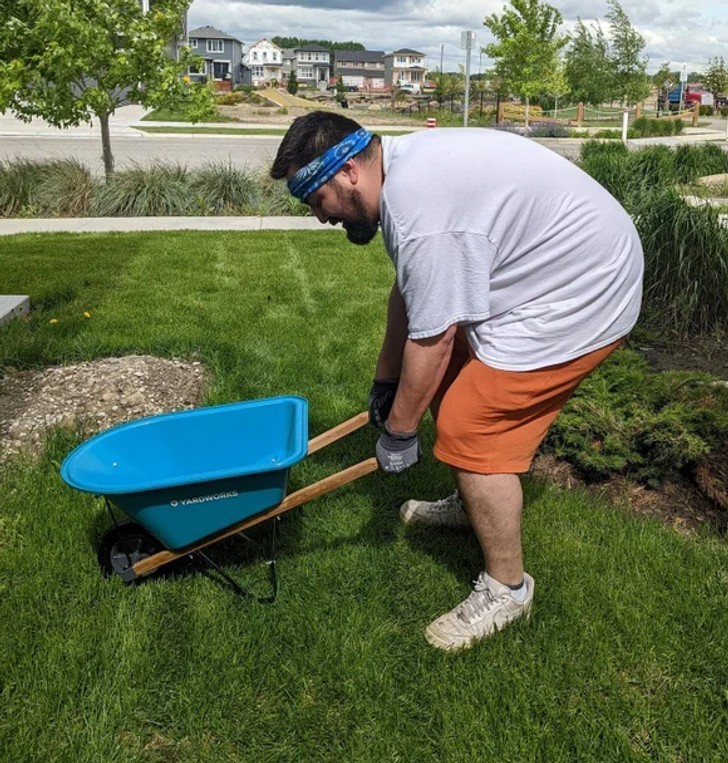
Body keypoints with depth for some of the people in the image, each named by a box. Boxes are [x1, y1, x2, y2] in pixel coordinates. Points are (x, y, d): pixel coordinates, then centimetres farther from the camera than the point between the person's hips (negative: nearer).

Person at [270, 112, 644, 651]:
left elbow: (431, 339, -24)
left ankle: (506, 588, 7)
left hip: (580, 296, -10)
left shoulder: (420, 211, -29)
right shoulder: (401, 166, 4)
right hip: (548, 269, 10)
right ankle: (473, 505, 40)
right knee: (448, 382, 18)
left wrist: (398, 429, -10)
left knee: (469, 426, -10)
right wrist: (386, 380, 20)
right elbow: (409, 290, 13)